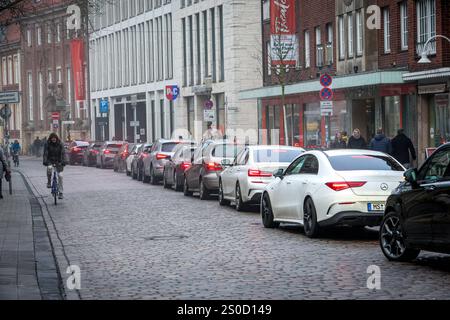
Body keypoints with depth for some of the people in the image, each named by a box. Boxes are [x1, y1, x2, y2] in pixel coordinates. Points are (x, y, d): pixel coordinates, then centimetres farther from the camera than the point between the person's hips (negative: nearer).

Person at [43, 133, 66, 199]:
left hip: (58, 161, 0)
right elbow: (45, 153, -14)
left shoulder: (60, 144, -8)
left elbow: (62, 153, -14)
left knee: (60, 175, -7)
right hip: (50, 160, 0)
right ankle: (49, 182, -12)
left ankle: (61, 192, 2)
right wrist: (45, 161, -29)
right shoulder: (47, 144, -8)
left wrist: (63, 162, -26)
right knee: (49, 168, -34)